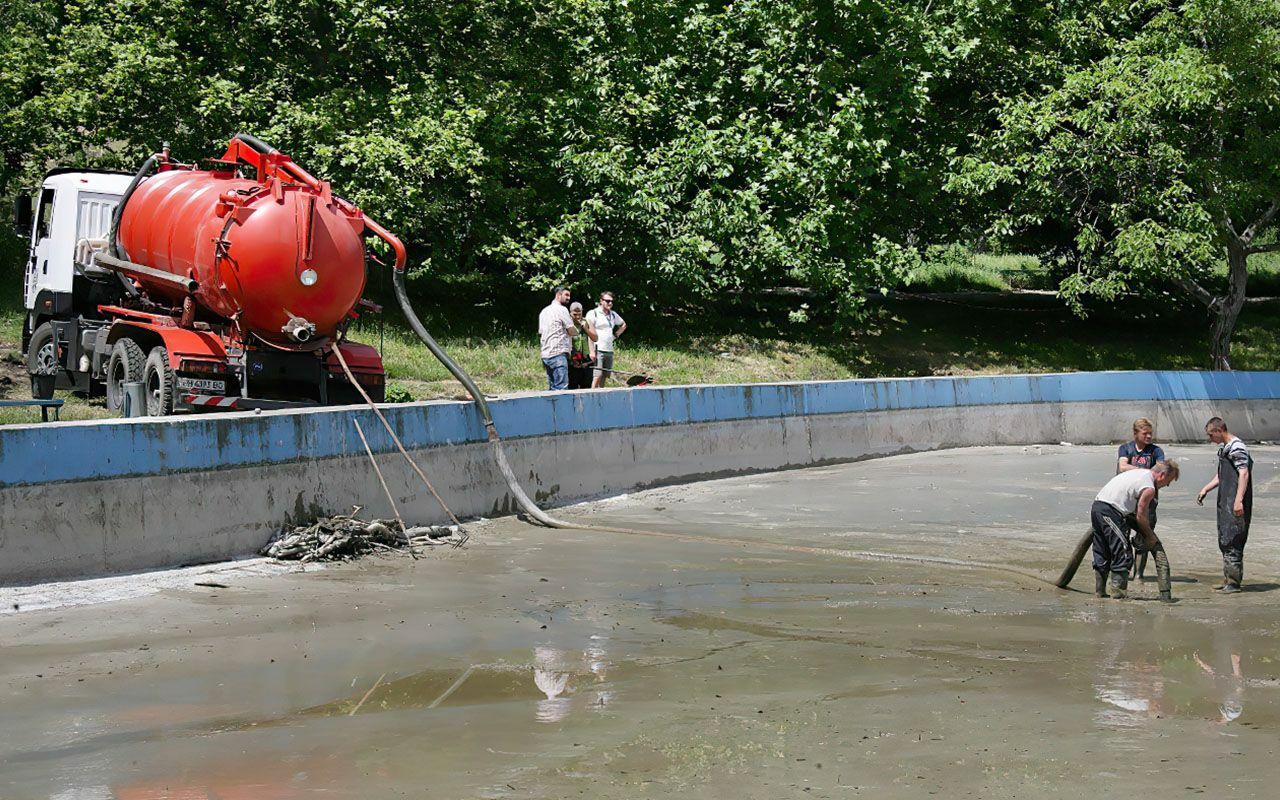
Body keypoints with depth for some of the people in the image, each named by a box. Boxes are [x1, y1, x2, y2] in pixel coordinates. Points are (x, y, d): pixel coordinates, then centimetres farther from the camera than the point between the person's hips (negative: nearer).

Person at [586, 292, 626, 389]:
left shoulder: (613, 314, 17)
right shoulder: (593, 313, -1)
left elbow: (623, 325, 36)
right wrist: (592, 351, -15)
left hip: (609, 350, 6)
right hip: (598, 350, -6)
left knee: (604, 377, 4)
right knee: (597, 376, -16)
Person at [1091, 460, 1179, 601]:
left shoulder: (1140, 472, 20)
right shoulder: (1149, 488, -8)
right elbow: (1141, 516, -4)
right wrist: (1150, 538, 10)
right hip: (1109, 511, -10)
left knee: (1102, 555, 16)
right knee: (1122, 554, -4)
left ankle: (1099, 590, 20)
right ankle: (1117, 593, -3)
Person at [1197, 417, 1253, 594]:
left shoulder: (1236, 448, -13)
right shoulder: (1224, 448, 18)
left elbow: (1244, 474, -21)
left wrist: (1238, 500, -27)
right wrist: (1206, 489, 17)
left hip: (1235, 506, -10)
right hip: (1225, 503, 10)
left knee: (1231, 542, -10)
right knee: (1224, 541, 14)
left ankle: (1233, 582, -7)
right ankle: (1228, 579, 22)